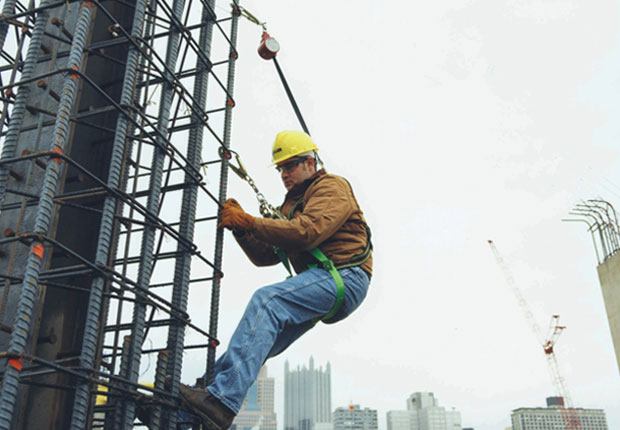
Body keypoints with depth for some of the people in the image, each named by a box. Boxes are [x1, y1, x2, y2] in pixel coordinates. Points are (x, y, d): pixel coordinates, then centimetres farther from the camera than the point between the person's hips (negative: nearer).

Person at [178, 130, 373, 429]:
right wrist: (240, 227, 3)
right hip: (319, 283, 9)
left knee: (266, 301, -30)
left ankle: (222, 400, -39)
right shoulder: (292, 203, 28)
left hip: (344, 278, -9)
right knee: (256, 343, -1)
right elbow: (264, 255, 20)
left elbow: (307, 231, -19)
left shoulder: (332, 187, 2)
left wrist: (248, 221, -16)